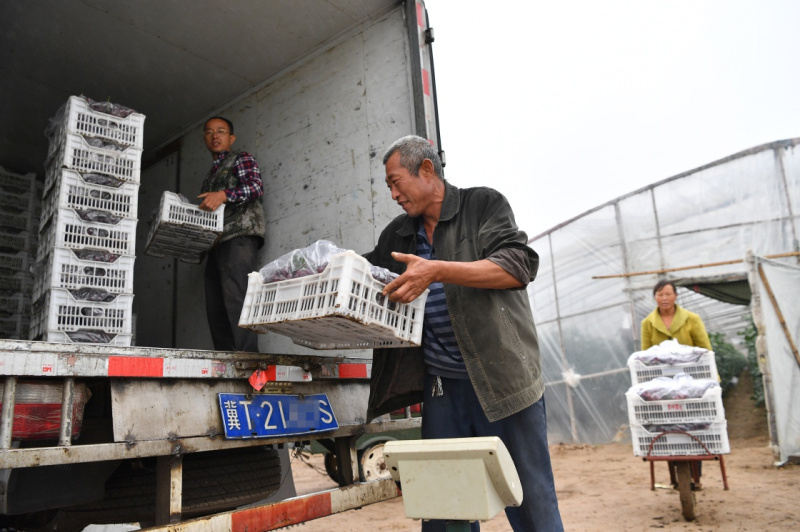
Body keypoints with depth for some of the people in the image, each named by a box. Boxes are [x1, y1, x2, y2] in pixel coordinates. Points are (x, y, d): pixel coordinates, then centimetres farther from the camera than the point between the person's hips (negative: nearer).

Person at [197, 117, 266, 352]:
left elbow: (256, 186, -8)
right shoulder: (211, 175, 33)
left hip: (239, 237, -8)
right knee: (215, 308, -1)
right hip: (216, 244, 8)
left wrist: (224, 196, -23)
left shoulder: (241, 158, 11)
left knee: (236, 301, -20)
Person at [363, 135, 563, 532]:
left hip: (502, 381, -4)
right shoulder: (397, 235, 15)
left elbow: (519, 265, -15)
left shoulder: (483, 205, -1)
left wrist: (437, 271, -24)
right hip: (442, 387, 5)